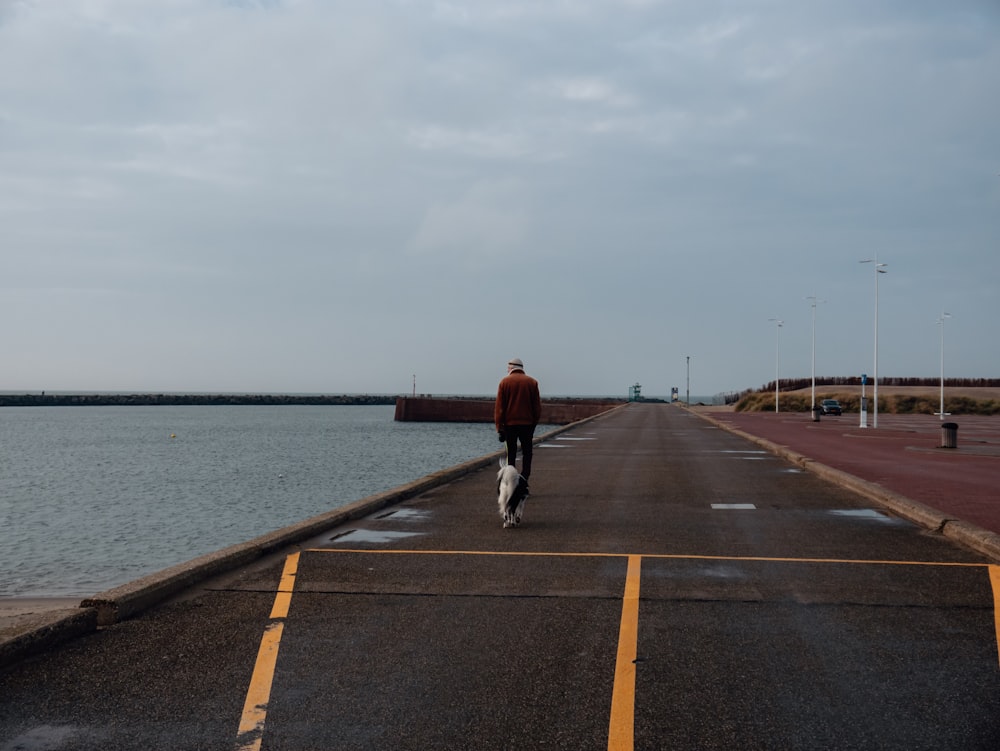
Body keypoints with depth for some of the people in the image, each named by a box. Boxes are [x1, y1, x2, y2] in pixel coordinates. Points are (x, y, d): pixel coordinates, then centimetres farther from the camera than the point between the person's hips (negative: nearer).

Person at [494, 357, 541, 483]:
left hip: (509, 424, 0)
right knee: (527, 453, 7)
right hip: (527, 424, 0)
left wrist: (499, 427, -1)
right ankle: (524, 480, -5)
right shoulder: (532, 382, 2)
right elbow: (537, 406, 3)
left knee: (511, 454, 7)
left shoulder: (504, 382, -2)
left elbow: (499, 407, -3)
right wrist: (534, 423, 11)